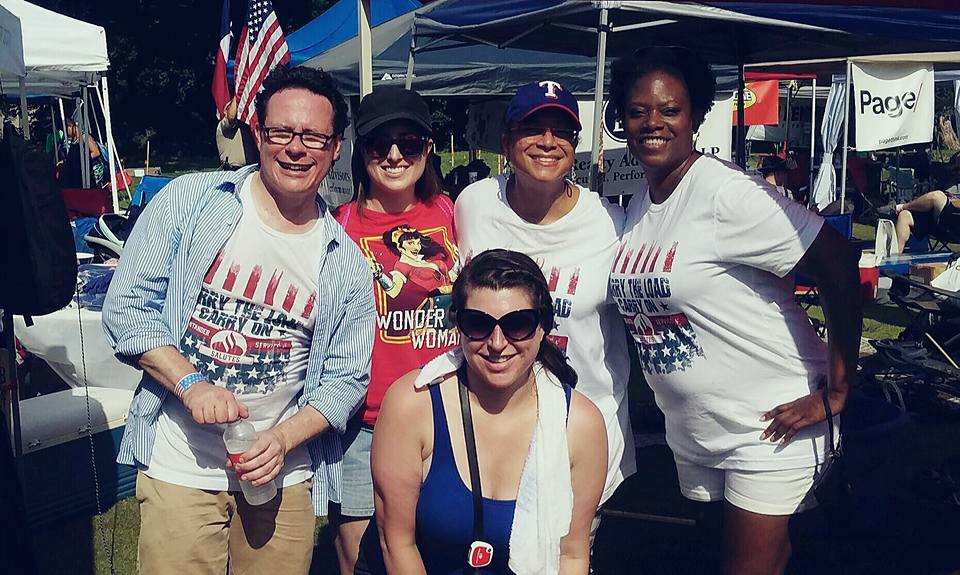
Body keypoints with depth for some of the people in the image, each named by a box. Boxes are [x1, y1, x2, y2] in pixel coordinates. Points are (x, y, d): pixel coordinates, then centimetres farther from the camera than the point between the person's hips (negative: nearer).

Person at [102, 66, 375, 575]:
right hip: (180, 469, -2)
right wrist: (190, 383, -17)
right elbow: (127, 304, -4)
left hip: (283, 476, 2)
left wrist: (283, 439, -12)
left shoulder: (345, 263, 2)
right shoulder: (190, 200, -2)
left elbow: (345, 378, 3)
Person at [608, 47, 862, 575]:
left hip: (768, 426, -7)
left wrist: (835, 393, -19)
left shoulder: (727, 195, -19)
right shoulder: (637, 205, 5)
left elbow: (838, 266, -23)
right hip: (689, 429, 7)